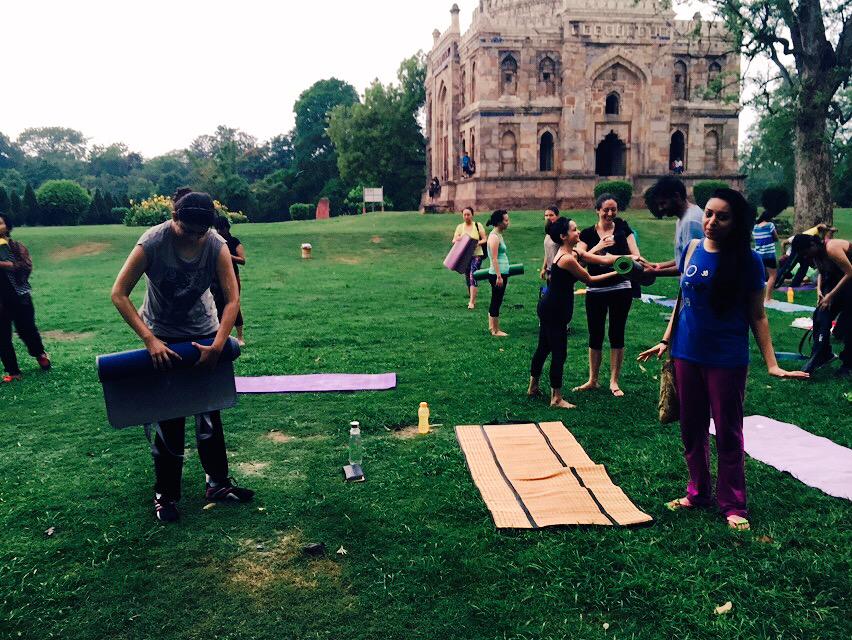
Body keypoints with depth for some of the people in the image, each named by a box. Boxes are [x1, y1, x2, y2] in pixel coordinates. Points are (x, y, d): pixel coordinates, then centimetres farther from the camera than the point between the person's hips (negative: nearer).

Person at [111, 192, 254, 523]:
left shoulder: (217, 246, -18)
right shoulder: (152, 242, -24)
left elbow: (232, 299, -17)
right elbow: (119, 294, -21)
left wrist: (218, 346, -27)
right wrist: (150, 340, -28)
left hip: (204, 334, 2)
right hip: (163, 337, -2)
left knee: (209, 413, 9)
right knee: (169, 420, 1)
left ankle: (218, 483, 24)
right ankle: (165, 494, 17)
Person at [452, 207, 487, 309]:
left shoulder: (478, 225, 0)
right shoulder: (460, 226, 6)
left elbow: (485, 239, 0)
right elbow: (453, 240, 3)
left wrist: (478, 243, -20)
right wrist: (458, 239, -20)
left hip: (476, 255, -3)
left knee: (473, 276, -17)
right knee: (467, 278, 9)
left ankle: (472, 302, -19)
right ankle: (471, 298, 27)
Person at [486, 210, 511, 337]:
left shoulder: (498, 235, 14)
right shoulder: (494, 237, -16)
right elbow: (494, 259, -20)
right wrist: (499, 276, -22)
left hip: (501, 273, 10)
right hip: (497, 274, -10)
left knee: (495, 301, 16)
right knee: (496, 302, -3)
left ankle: (491, 326, 26)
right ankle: (496, 331, 4)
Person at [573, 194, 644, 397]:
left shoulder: (623, 228, 3)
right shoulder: (588, 234, 1)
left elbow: (636, 255, -4)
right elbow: (581, 255, -13)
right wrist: (598, 247, -26)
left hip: (621, 289, 0)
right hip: (596, 291, 1)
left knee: (617, 334, 5)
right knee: (595, 335, 8)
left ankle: (614, 381, 15)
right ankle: (592, 380, 22)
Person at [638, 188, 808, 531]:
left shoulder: (747, 261, -10)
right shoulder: (692, 249, 1)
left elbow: (757, 315, -6)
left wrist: (772, 364, -12)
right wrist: (666, 341, 11)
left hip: (726, 359, -4)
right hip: (687, 355, 4)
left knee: (728, 433, 6)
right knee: (692, 429, 14)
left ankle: (733, 505, 20)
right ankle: (697, 493, 30)